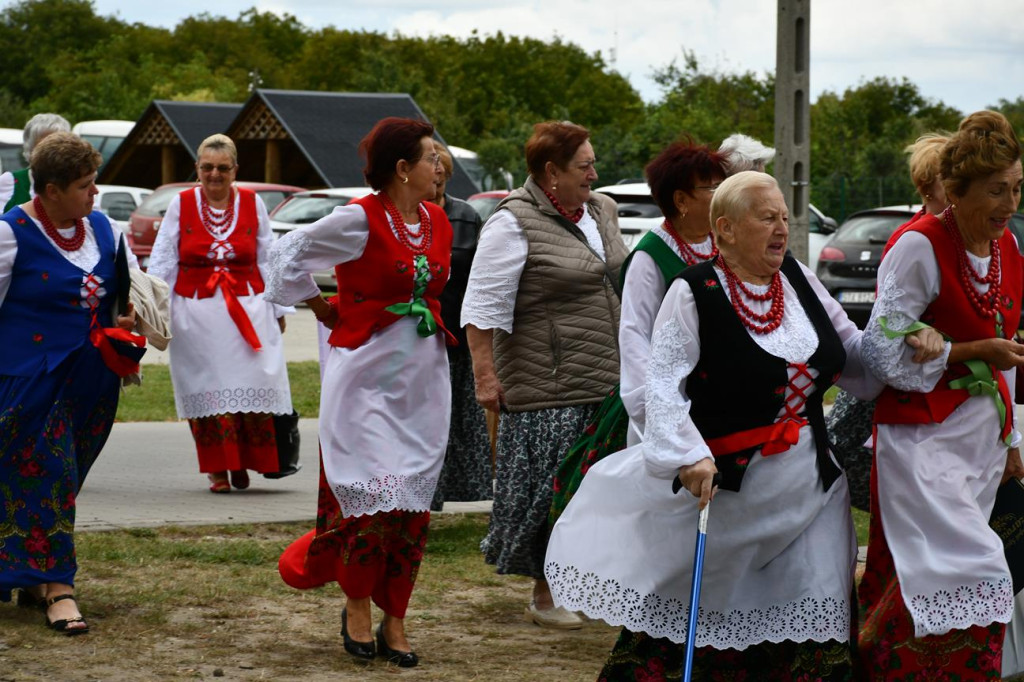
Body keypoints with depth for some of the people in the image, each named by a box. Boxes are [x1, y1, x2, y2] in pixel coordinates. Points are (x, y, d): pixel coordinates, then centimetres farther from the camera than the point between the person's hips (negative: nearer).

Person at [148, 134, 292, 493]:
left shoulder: (252, 204, 6)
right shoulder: (181, 205, 3)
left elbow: (268, 260, 13)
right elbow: (162, 262, 6)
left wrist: (277, 310, 13)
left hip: (248, 311, 1)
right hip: (196, 313, -1)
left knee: (251, 385, -7)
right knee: (207, 391, -2)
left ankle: (242, 464, 7)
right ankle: (217, 469, 6)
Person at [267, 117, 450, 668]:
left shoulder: (437, 221, 8)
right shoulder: (360, 219, -12)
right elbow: (289, 254, -4)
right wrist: (325, 310, 4)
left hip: (423, 377, 6)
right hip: (367, 370, -6)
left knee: (414, 502, 4)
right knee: (373, 496, -7)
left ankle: (394, 622, 12)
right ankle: (357, 609, 11)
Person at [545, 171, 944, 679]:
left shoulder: (798, 279, 7)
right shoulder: (693, 292, -11)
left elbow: (854, 353, 15)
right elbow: (663, 383, -17)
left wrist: (912, 347, -2)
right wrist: (687, 456, -29)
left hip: (808, 485, 5)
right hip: (724, 480, -5)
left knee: (814, 641, 3)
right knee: (686, 619, 4)